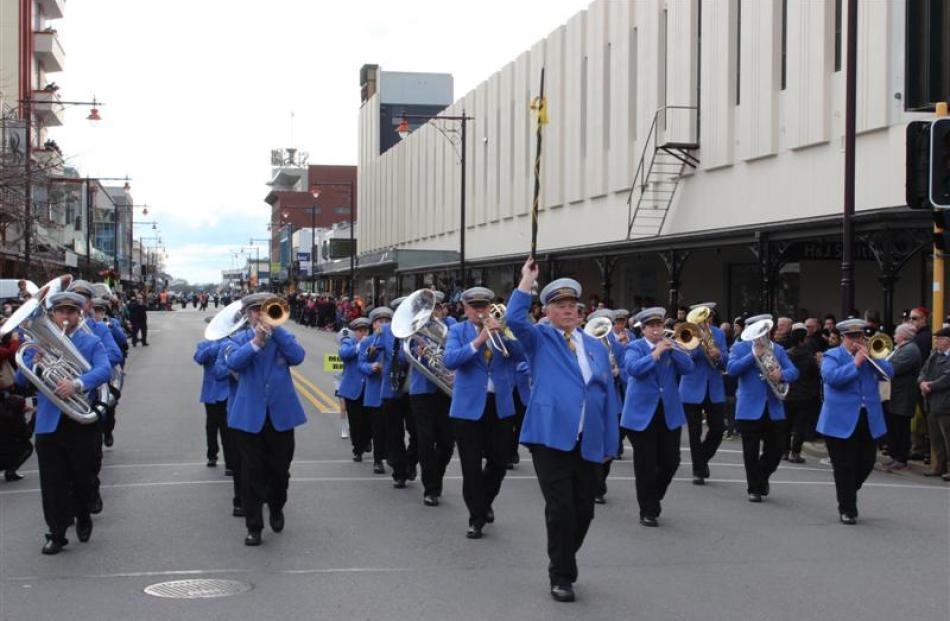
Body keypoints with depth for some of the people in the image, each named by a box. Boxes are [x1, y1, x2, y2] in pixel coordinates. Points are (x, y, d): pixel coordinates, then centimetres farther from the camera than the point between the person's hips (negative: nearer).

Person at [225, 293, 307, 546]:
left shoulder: (283, 337, 7)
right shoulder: (241, 339, 5)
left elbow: (297, 357, -13)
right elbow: (233, 362, -16)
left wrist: (275, 328, -15)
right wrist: (256, 342, -27)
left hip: (281, 413, 1)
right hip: (250, 416, -1)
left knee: (280, 469, 10)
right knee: (252, 473, 0)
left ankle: (276, 508, 37)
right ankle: (253, 526, 6)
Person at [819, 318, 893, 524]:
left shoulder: (871, 355, 13)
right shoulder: (832, 356, -2)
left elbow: (888, 373, -1)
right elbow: (831, 377, -21)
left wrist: (870, 357, -11)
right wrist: (856, 363, -19)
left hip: (869, 420, 5)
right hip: (841, 421, -5)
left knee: (867, 462, 10)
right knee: (845, 467, 0)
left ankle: (849, 492, 35)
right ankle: (847, 510, 9)